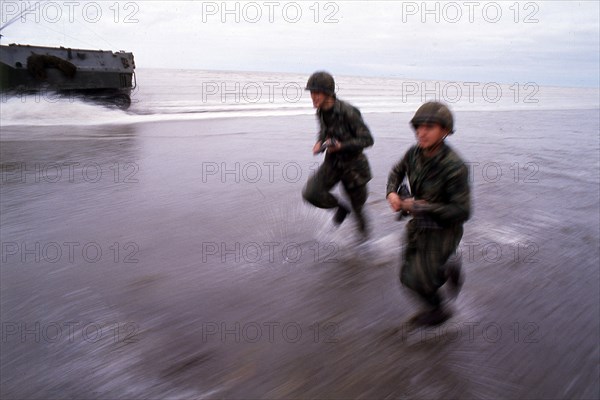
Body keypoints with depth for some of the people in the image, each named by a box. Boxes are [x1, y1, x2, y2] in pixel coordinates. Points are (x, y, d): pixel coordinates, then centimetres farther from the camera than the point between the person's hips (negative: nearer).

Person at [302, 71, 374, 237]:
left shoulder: (348, 112, -26)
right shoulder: (321, 111, -6)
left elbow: (367, 140, -20)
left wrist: (341, 145, -31)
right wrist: (319, 142, -6)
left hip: (353, 163, -5)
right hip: (332, 162, 5)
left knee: (358, 203, 13)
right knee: (311, 193, -15)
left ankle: (362, 223, 50)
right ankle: (341, 207, 15)